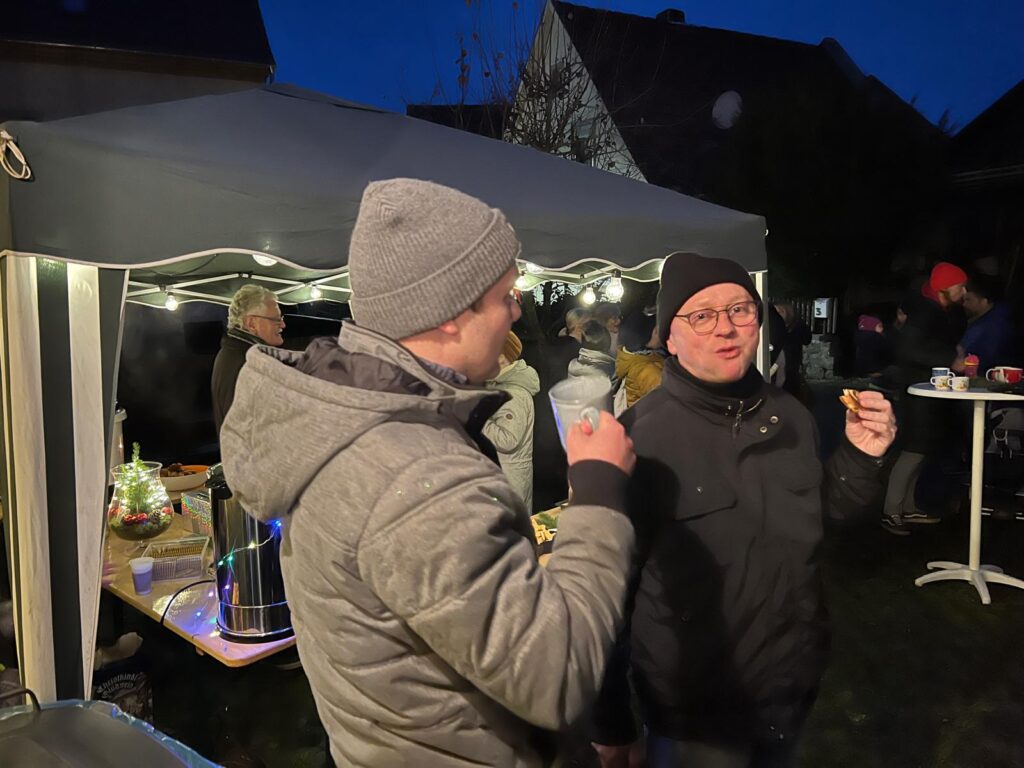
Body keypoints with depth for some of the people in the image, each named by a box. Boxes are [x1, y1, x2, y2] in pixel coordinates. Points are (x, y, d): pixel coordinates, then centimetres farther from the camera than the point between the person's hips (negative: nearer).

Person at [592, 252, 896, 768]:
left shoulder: (789, 415, -5)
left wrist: (861, 455, -9)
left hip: (795, 682, 6)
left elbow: (822, 510, 11)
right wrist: (611, 725, -12)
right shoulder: (639, 438, -23)